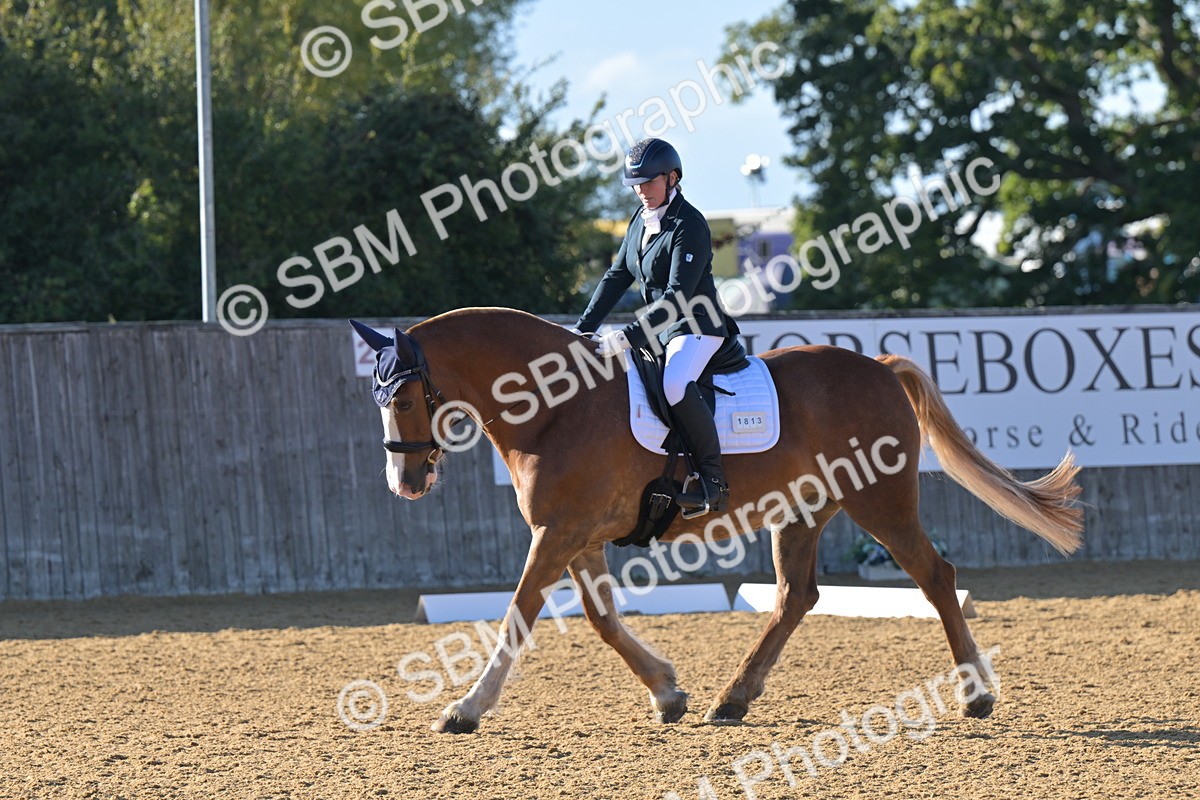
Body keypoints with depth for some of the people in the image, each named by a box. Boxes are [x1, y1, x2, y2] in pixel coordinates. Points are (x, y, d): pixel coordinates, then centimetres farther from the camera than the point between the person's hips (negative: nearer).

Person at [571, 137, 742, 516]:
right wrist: (583, 328, 7)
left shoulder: (689, 226, -17)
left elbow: (678, 294, -25)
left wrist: (629, 336, -32)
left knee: (675, 384, -36)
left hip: (697, 327, -10)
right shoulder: (641, 219, 10)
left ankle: (712, 480, -31)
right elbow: (617, 276, 16)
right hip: (660, 329, 10)